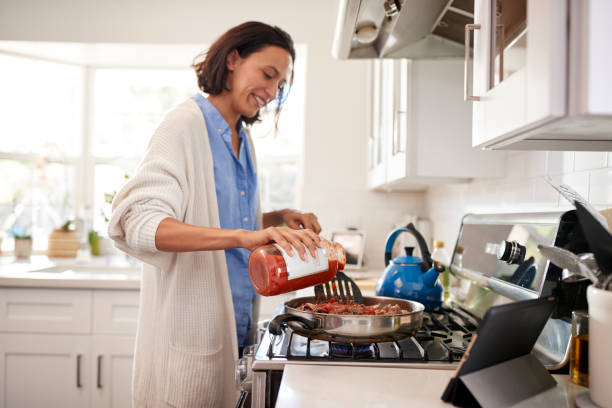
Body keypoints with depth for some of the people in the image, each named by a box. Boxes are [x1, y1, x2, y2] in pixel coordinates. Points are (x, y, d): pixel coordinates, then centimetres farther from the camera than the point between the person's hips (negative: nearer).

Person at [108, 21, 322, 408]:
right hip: (191, 329, -8)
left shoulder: (243, 138, 12)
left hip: (235, 327, 8)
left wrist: (279, 219, 3)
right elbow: (136, 223, -26)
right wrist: (242, 236, -37)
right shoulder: (185, 124, -13)